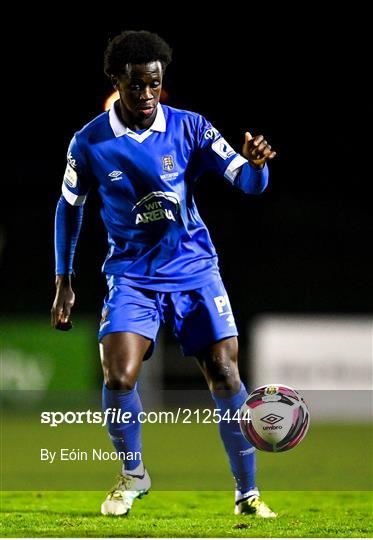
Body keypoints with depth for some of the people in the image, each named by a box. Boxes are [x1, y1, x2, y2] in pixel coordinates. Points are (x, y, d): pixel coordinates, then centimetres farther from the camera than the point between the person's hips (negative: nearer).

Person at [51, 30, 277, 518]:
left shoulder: (189, 129, -6)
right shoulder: (90, 143, -6)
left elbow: (248, 183, -8)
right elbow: (69, 207, 7)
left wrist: (256, 164, -33)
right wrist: (64, 284, 6)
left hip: (194, 267, 1)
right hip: (132, 273, 0)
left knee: (225, 376, -7)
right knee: (118, 377, -18)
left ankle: (247, 492, 6)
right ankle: (133, 475, 7)